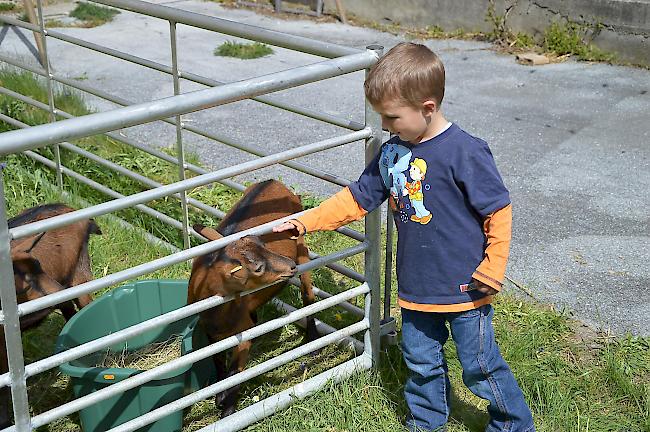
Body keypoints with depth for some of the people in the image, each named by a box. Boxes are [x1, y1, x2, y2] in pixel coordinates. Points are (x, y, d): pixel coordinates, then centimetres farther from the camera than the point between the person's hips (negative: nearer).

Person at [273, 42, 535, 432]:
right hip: (417, 287, 7)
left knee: (481, 367, 7)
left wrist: (492, 269, -14)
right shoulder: (392, 153, 1)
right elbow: (357, 199, 9)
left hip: (465, 288, -6)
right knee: (421, 362, 21)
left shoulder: (465, 152, -20)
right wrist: (305, 222, 4)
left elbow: (498, 211, -15)